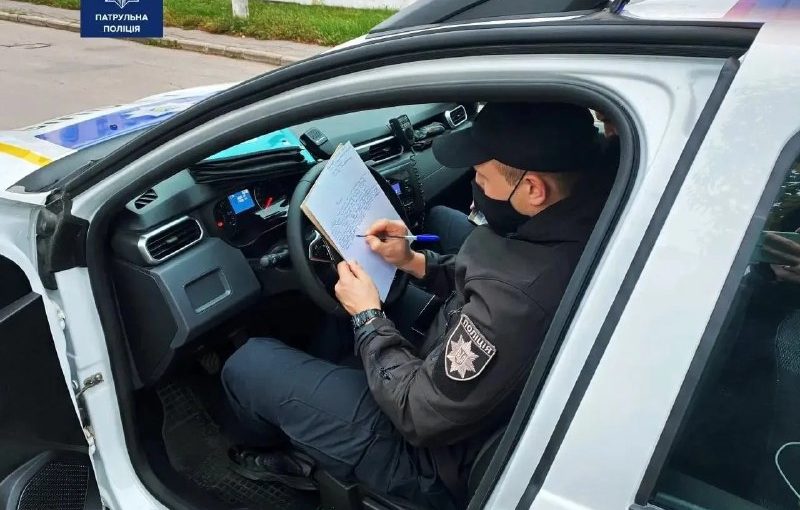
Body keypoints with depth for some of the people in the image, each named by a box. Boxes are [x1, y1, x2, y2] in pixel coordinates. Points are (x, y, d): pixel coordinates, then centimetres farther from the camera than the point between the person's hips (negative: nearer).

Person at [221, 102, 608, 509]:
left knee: (248, 365, -2)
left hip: (439, 458, -8)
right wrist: (416, 262, -1)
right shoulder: (580, 220, -11)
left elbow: (419, 415, -26)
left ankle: (296, 451, 32)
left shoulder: (517, 298, -39)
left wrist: (368, 318, -13)